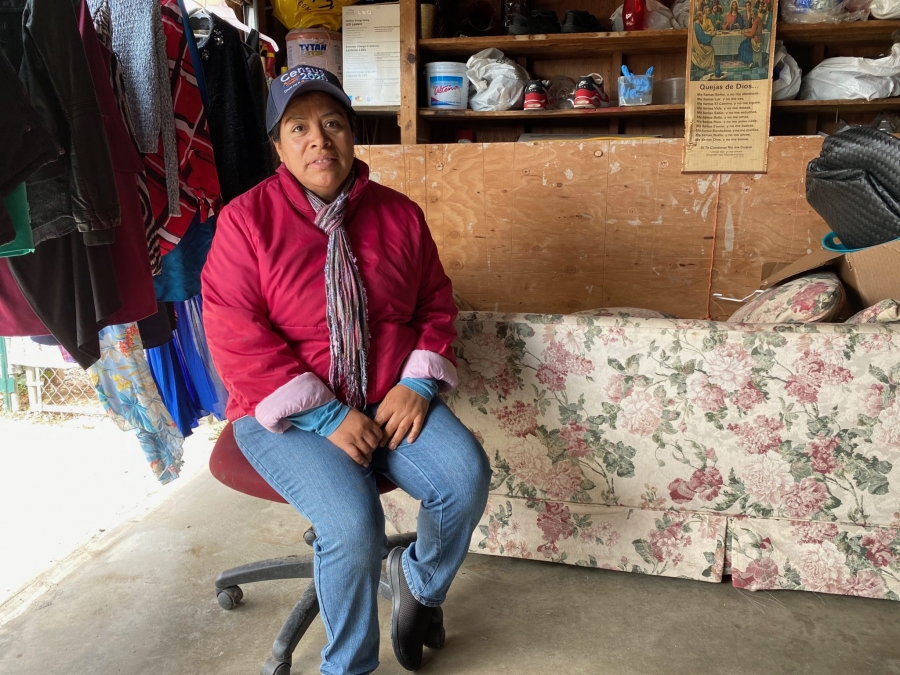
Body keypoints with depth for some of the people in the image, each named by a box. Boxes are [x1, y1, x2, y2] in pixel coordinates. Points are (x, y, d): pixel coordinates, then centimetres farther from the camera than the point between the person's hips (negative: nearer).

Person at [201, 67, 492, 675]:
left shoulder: (399, 213, 6)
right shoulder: (246, 219, -6)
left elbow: (436, 301, 10)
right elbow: (236, 335, -13)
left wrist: (418, 382, -9)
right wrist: (326, 415, -18)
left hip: (390, 400, 4)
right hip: (290, 415, -3)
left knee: (467, 475, -19)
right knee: (353, 522, -27)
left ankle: (420, 579, 15)